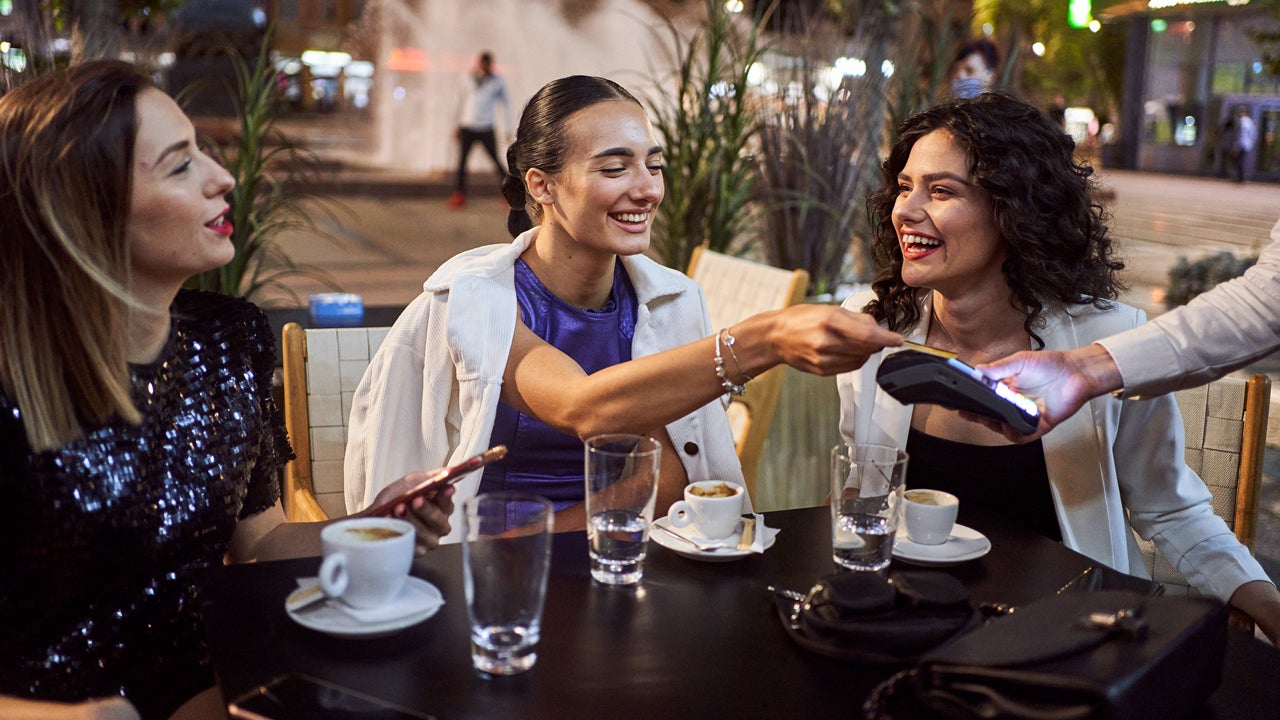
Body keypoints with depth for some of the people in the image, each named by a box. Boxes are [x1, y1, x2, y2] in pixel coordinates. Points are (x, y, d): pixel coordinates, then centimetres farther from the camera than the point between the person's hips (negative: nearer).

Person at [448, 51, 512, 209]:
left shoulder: (497, 81, 4)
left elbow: (506, 105, 9)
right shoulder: (469, 79, 10)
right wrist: (458, 125, 17)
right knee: (461, 162, -1)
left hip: (486, 129, -2)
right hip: (467, 127, 2)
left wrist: (507, 129, 3)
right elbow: (462, 102, 18)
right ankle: (459, 195, 6)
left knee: (496, 161, -4)